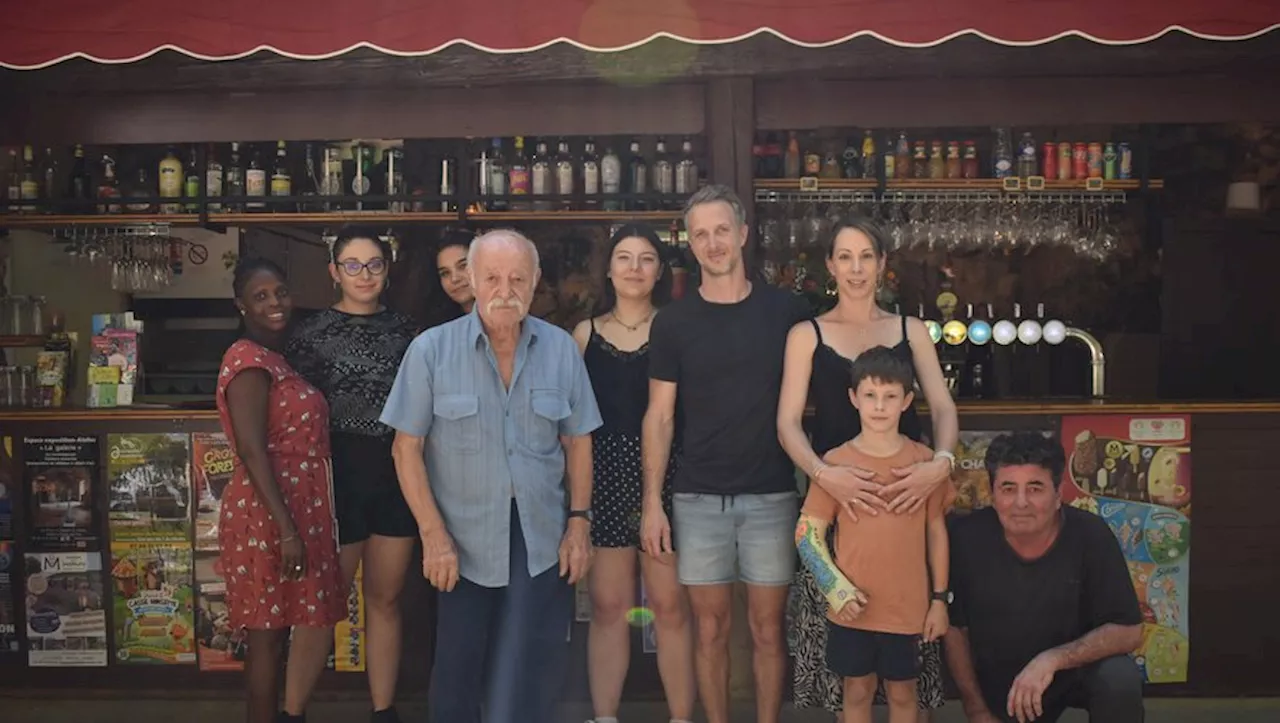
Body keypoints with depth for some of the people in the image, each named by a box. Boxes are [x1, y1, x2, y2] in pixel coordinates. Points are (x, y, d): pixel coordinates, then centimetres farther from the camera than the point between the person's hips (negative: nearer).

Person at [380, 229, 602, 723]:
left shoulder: (561, 349, 1)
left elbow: (577, 442, 7)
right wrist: (433, 534, -10)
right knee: (458, 674, 14)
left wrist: (579, 521, 1)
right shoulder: (431, 349, -7)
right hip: (463, 542, -1)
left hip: (544, 542, 2)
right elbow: (407, 447, -5)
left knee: (532, 682, 7)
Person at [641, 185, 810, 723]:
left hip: (771, 496, 0)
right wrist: (652, 502, -3)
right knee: (710, 628, 8)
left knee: (767, 627, 7)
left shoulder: (786, 311, 2)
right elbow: (660, 417, 3)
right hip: (698, 498, 1)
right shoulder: (673, 322, 2)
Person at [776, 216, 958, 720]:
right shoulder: (807, 335, 7)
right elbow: (788, 423, -2)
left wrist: (941, 462, -18)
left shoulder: (911, 330, 13)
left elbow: (943, 408, 3)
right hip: (835, 492, -1)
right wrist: (823, 473, -21)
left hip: (907, 489, 1)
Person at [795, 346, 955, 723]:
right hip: (853, 607, 0)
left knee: (902, 692, 15)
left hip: (908, 607, 0)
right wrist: (836, 588, -15)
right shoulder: (835, 462, -7)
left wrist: (939, 599, 3)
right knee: (857, 691, 15)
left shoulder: (924, 461, -4)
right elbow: (807, 533, -5)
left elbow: (937, 532, 4)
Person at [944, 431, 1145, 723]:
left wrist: (1053, 660, -34)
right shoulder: (967, 538, -21)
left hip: (1077, 668, -1)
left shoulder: (1091, 536, -24)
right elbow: (955, 627, -8)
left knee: (1120, 679, -29)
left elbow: (1128, 631, -20)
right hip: (1002, 689, 1)